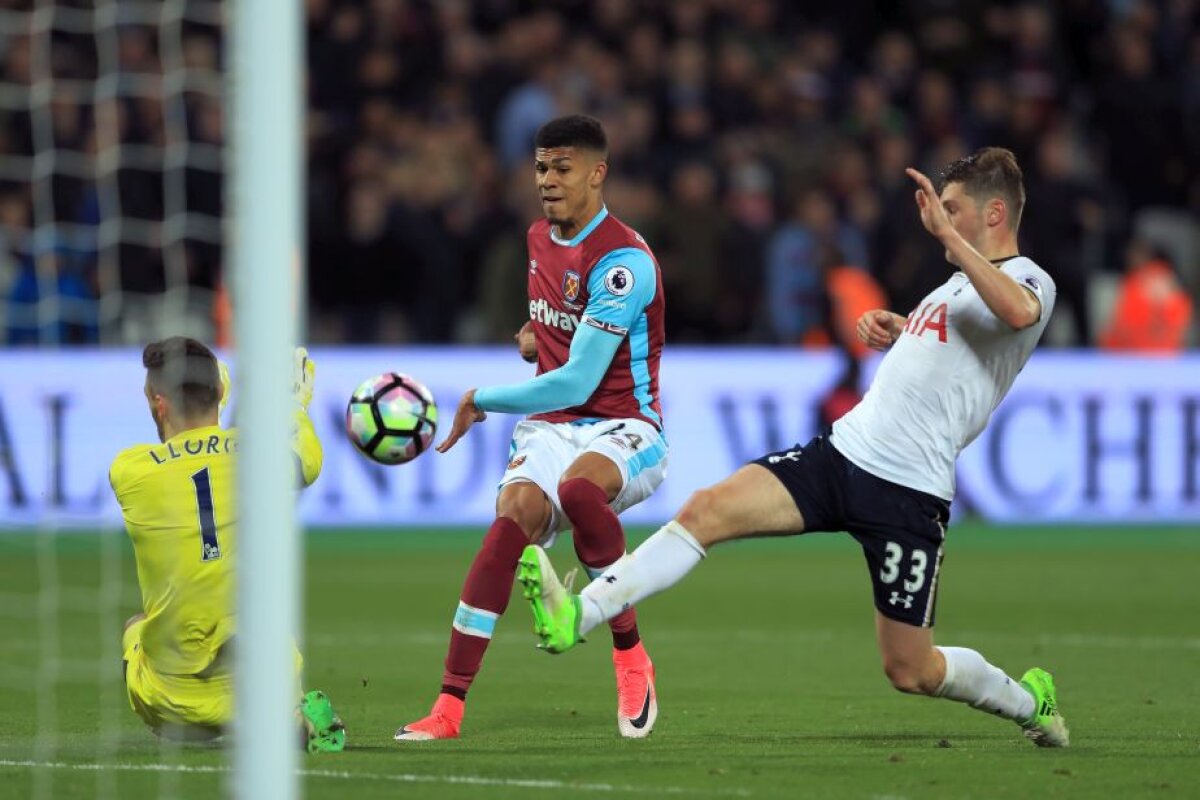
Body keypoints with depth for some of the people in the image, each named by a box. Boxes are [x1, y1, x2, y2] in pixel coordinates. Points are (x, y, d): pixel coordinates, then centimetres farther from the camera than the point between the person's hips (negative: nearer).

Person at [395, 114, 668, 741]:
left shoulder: (623, 260, -16)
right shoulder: (540, 238, 10)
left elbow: (575, 384, -20)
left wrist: (482, 400, -10)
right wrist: (534, 335, 12)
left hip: (622, 431, -6)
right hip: (551, 428, 6)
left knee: (579, 485, -40)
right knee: (514, 514, -26)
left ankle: (630, 654, -21)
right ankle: (450, 703, -31)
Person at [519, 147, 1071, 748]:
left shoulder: (1030, 282, -8)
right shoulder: (963, 281, 20)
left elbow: (1019, 311, -35)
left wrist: (947, 234, -30)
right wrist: (894, 326, 21)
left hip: (908, 494, -8)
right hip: (843, 451, 8)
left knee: (910, 672, -1)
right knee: (706, 510, -13)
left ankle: (1028, 700, 28)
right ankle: (577, 616, -20)